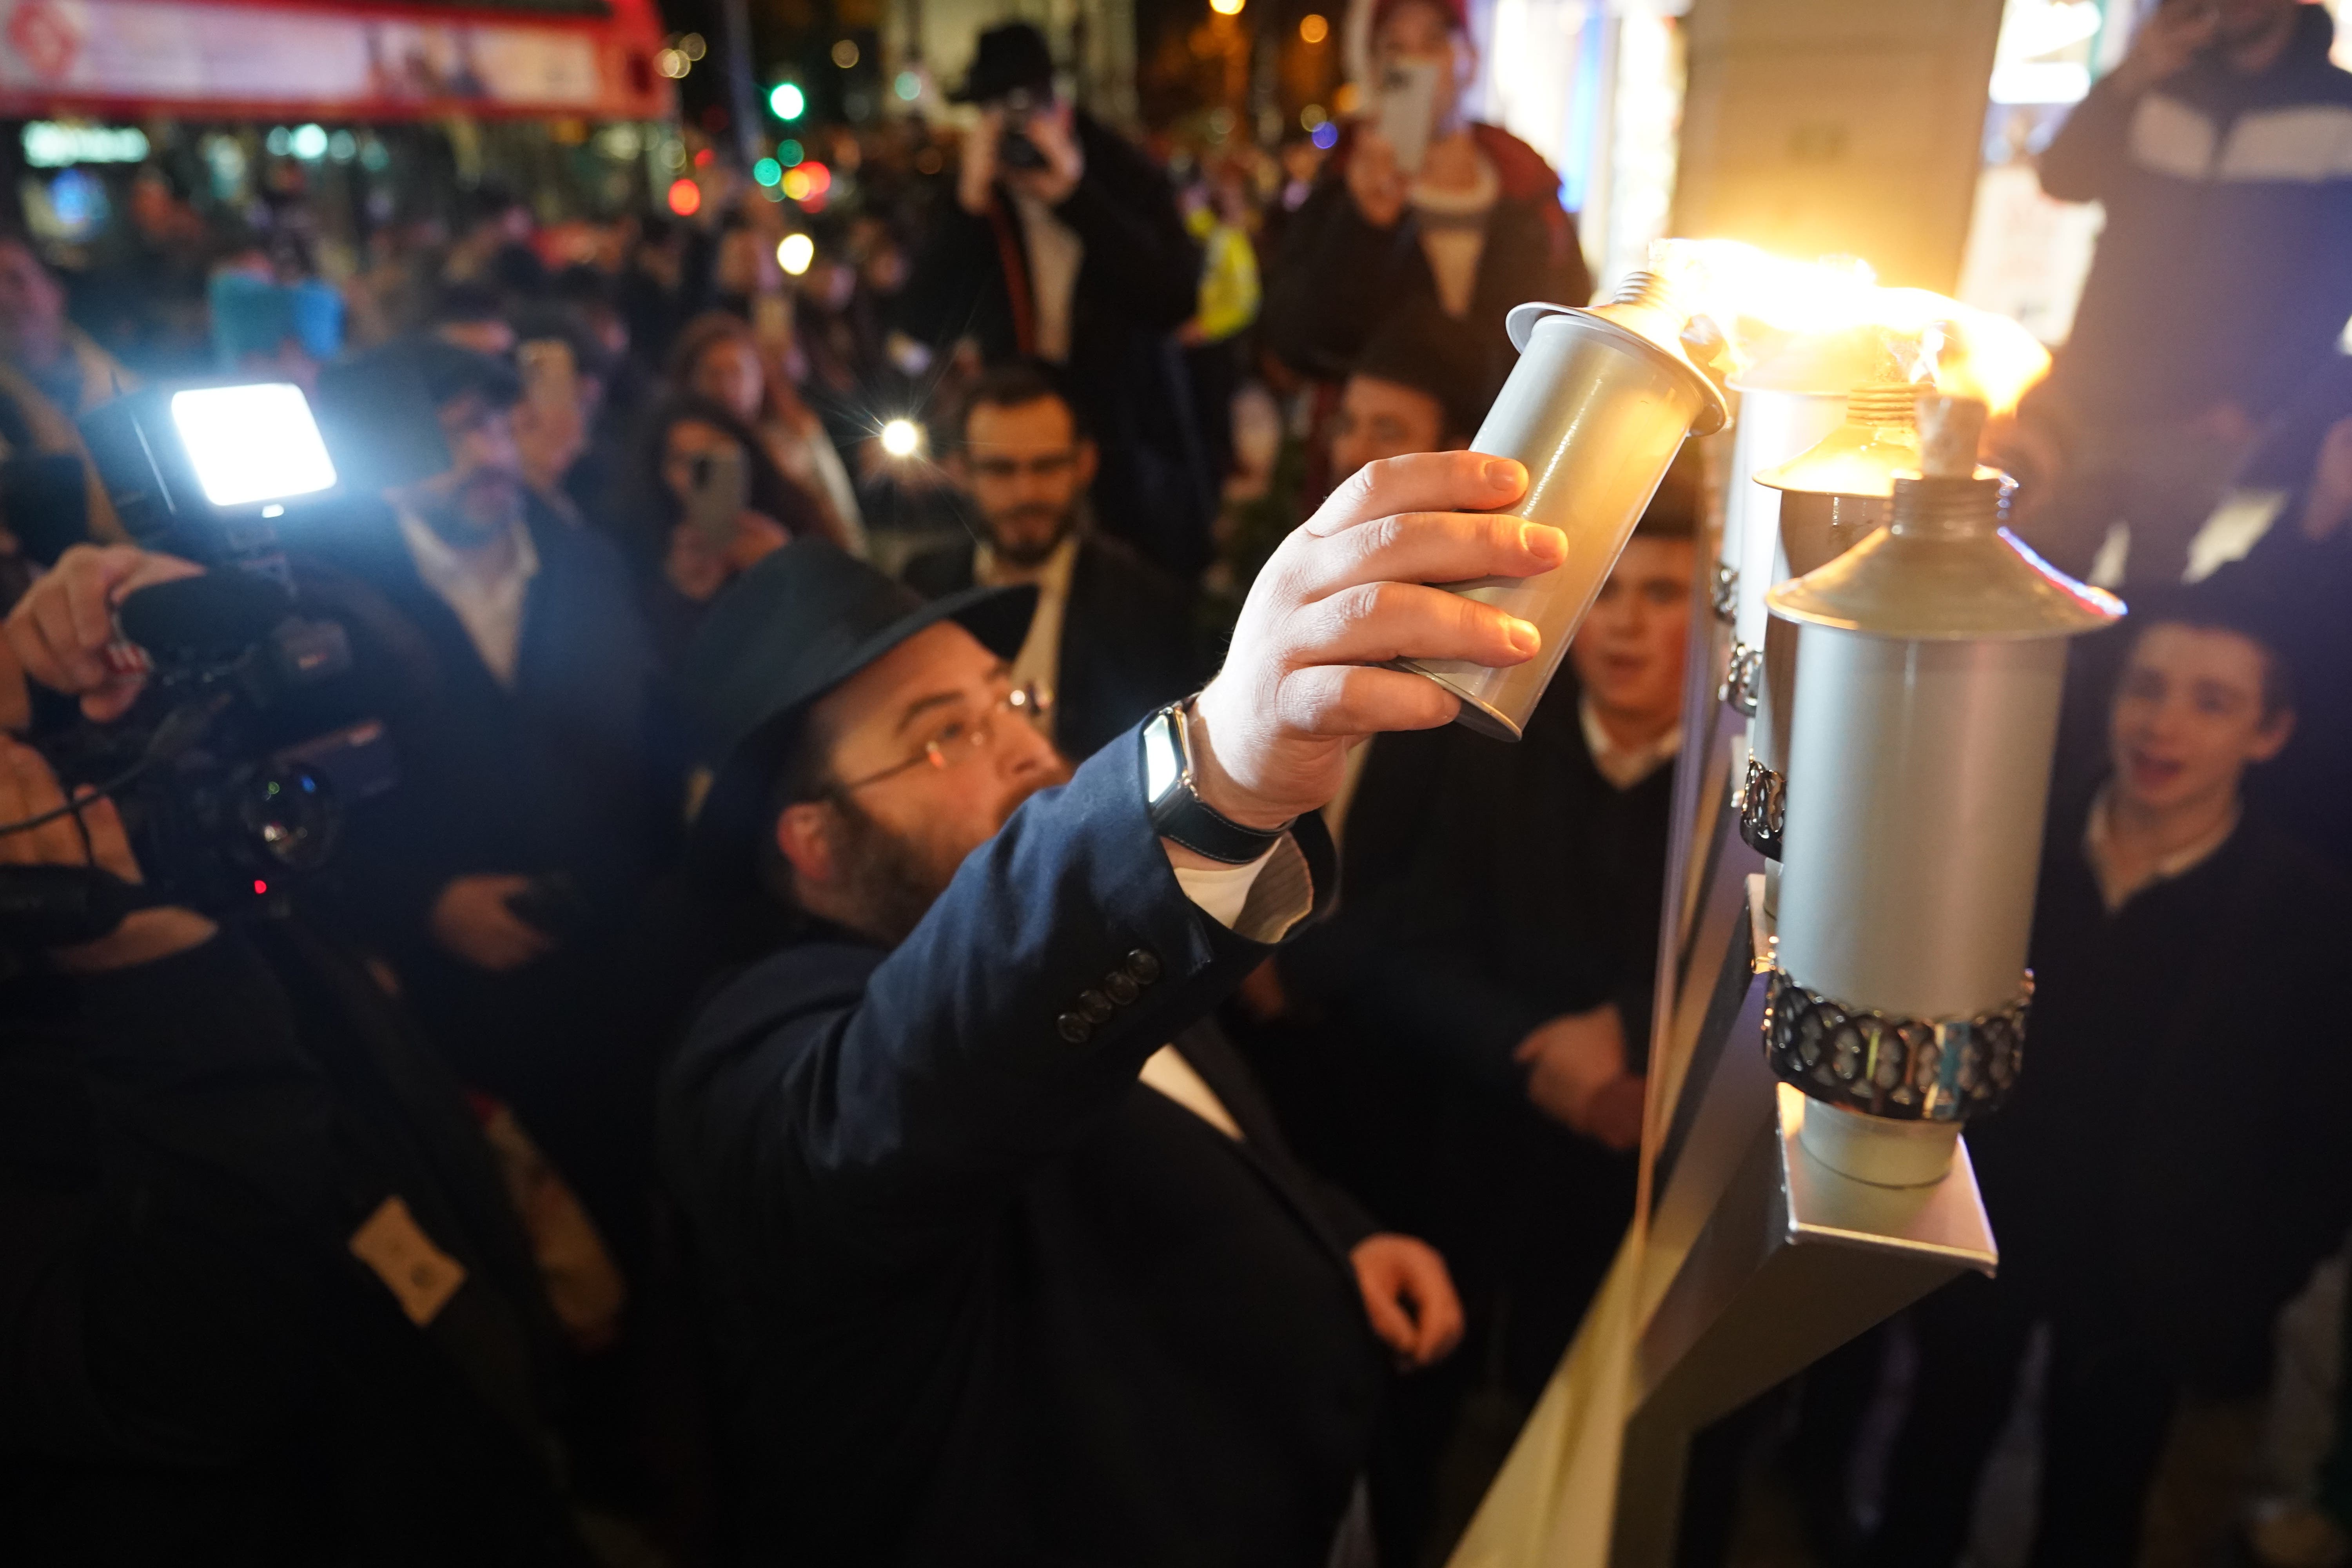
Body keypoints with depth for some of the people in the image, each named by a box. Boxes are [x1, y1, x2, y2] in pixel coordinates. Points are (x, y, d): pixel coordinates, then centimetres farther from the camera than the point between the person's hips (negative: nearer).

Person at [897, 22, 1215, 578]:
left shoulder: (1127, 182, -5)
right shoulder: (971, 203, 0)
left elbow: (1176, 302, -20)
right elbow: (922, 325, -10)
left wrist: (1076, 196, -23)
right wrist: (971, 205, -20)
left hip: (1133, 443, -1)